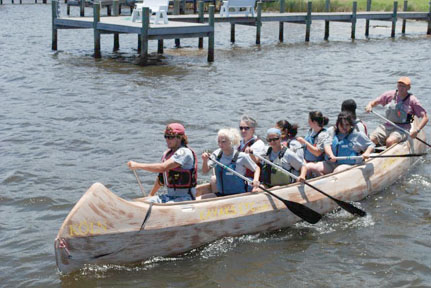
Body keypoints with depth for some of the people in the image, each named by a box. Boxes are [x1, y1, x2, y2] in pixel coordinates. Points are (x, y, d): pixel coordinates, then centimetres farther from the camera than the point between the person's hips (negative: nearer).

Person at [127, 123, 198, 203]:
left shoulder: (184, 152, -15)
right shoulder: (167, 154, 13)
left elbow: (162, 168, -27)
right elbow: (161, 179, 25)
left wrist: (138, 165, -25)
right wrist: (151, 195, 28)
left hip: (185, 198, -8)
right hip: (170, 196, 8)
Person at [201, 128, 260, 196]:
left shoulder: (241, 156, -12)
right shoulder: (217, 154, 1)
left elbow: (256, 168, -1)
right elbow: (205, 171, 3)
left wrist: (256, 180, -19)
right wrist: (205, 161, -16)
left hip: (239, 195, -4)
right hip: (221, 195, 4)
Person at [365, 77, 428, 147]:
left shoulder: (412, 100, -5)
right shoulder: (390, 94, 6)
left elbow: (425, 117, -6)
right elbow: (374, 102, 14)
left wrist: (417, 130, -21)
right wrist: (369, 105, -11)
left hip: (402, 129, -4)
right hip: (387, 126, 4)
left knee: (390, 141, -33)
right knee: (371, 140, -20)